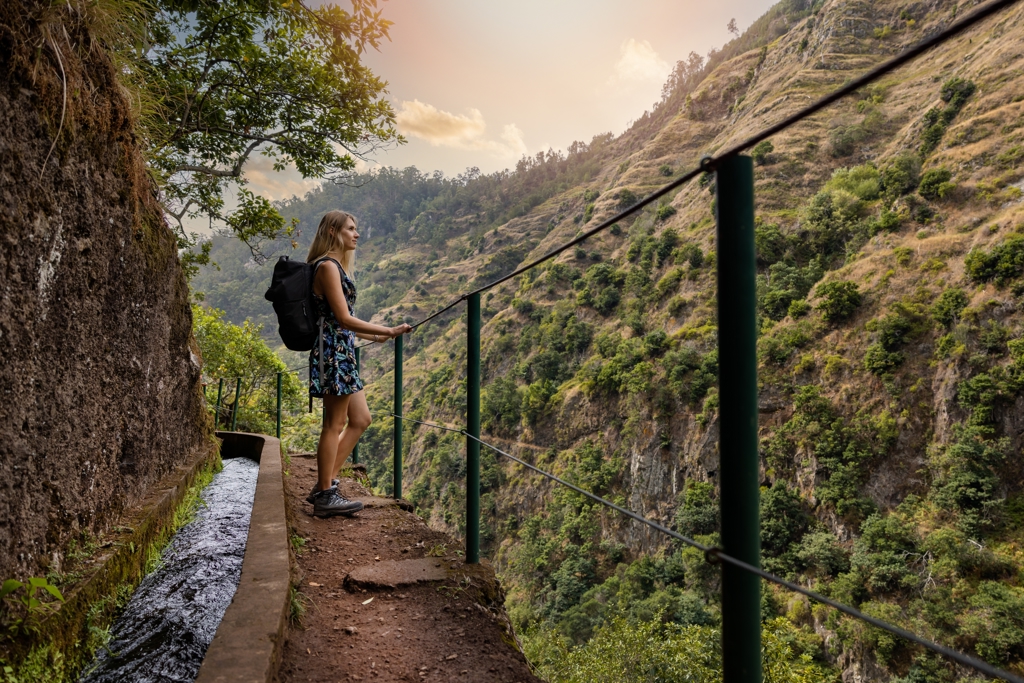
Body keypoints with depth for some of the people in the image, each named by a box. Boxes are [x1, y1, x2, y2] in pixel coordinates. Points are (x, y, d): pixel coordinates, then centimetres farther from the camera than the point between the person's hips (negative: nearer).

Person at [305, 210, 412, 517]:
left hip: (342, 352, 10)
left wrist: (374, 337, 21)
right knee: (335, 425, -2)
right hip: (333, 351, -10)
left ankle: (323, 486, 18)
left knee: (360, 420, 11)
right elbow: (343, 319, -18)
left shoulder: (337, 266, 19)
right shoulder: (328, 266, -12)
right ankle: (325, 496, 10)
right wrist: (389, 331, -18)